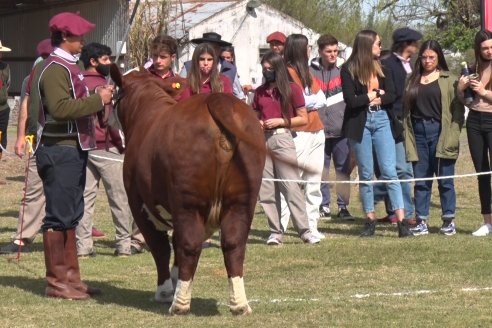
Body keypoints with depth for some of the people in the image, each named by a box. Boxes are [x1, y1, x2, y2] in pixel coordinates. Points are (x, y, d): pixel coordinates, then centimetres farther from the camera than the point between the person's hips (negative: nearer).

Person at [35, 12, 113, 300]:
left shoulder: (69, 67, 16)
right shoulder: (55, 69, -14)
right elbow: (60, 108, -27)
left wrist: (98, 98, 5)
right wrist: (98, 100, -21)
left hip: (74, 149, 10)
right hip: (59, 150, -10)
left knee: (70, 215, 14)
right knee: (59, 216, -5)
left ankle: (70, 276, 21)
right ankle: (56, 282, 0)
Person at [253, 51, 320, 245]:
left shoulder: (292, 89, 0)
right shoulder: (260, 92, 14)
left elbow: (303, 119, -1)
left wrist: (280, 121, -11)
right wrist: (256, 123, 2)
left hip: (282, 138, -5)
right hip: (262, 140, 5)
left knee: (291, 187, -8)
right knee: (266, 190, 2)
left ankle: (304, 231, -5)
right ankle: (275, 232, 6)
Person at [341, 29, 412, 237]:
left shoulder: (382, 69, 10)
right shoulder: (349, 70, -4)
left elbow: (391, 96, 2)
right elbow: (351, 100, -12)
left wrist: (374, 99, -11)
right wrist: (375, 95, -2)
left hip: (382, 121, 3)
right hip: (360, 123, -3)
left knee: (389, 171, -3)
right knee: (366, 174, 4)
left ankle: (401, 221, -8)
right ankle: (370, 221, 12)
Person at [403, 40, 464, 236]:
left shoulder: (449, 80, 0)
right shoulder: (413, 81, 11)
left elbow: (457, 110, -4)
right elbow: (406, 109, 10)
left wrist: (453, 136, -13)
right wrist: (407, 137, 1)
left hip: (440, 133, -4)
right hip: (418, 133, 4)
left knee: (445, 179, 1)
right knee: (420, 179, 5)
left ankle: (449, 220, 10)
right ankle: (422, 221, 10)